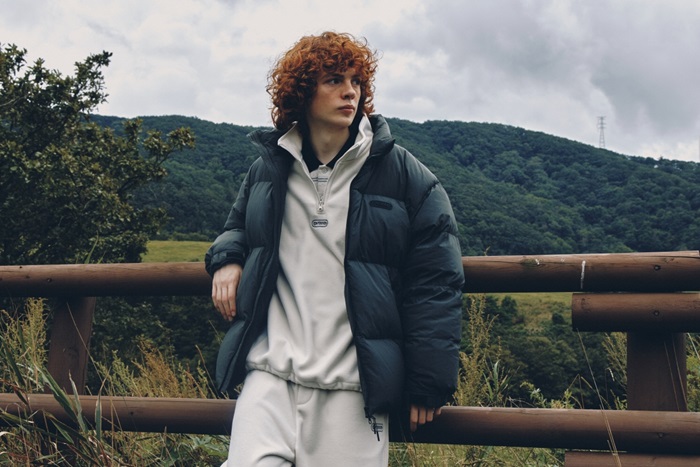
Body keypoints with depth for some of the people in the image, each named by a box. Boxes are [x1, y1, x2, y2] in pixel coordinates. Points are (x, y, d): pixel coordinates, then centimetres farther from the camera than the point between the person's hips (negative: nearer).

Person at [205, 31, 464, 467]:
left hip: (354, 384, -2)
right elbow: (240, 223, 32)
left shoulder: (404, 174, -1)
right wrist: (227, 257, 7)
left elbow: (436, 283, -2)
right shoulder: (268, 168, 10)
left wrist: (429, 383, -4)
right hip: (271, 371, 2)